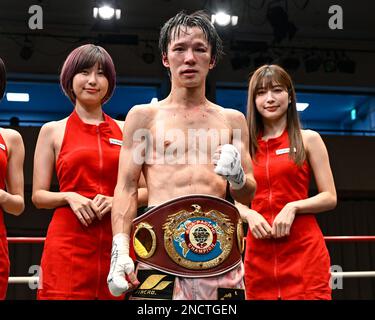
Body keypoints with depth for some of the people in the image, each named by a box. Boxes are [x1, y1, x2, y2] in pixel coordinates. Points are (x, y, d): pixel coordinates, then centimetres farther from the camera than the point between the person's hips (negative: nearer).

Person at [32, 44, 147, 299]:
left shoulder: (125, 131, 11)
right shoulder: (53, 131, 8)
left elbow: (146, 190, 11)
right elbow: (38, 196, 8)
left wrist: (117, 200, -7)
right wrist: (69, 196, -11)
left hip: (117, 241, 2)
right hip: (67, 242, -1)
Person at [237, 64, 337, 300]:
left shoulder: (308, 139, 5)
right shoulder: (246, 146, 11)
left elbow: (330, 198, 2)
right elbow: (237, 200, 15)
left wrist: (293, 207, -13)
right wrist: (250, 215, -6)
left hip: (304, 249, -2)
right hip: (259, 251, 3)